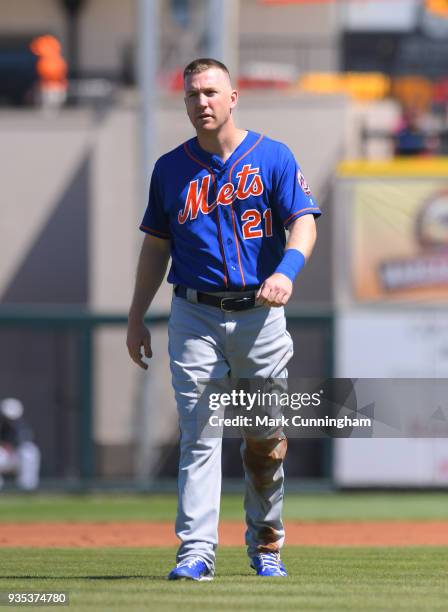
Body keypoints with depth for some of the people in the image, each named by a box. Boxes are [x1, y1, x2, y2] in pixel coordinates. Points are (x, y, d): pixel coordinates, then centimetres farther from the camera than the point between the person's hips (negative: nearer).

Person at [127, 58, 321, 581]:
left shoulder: (274, 158, 3)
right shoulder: (170, 168, 9)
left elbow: (303, 222, -8)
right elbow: (156, 246, 14)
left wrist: (286, 271, -28)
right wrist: (136, 318, 9)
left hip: (259, 316, 0)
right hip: (194, 317, 1)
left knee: (266, 438, 6)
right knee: (200, 435, -10)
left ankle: (265, 544, 24)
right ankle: (196, 552, -15)